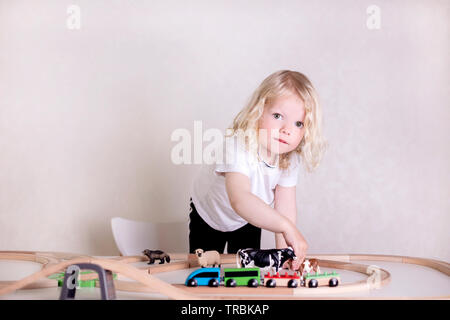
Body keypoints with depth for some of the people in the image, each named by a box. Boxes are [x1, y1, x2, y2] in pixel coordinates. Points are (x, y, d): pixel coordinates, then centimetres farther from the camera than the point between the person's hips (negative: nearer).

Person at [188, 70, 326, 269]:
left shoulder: (290, 157, -23)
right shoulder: (237, 144, -43)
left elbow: (285, 205, -21)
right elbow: (239, 200, -59)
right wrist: (287, 227, -67)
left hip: (248, 220, 4)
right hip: (208, 213, -3)